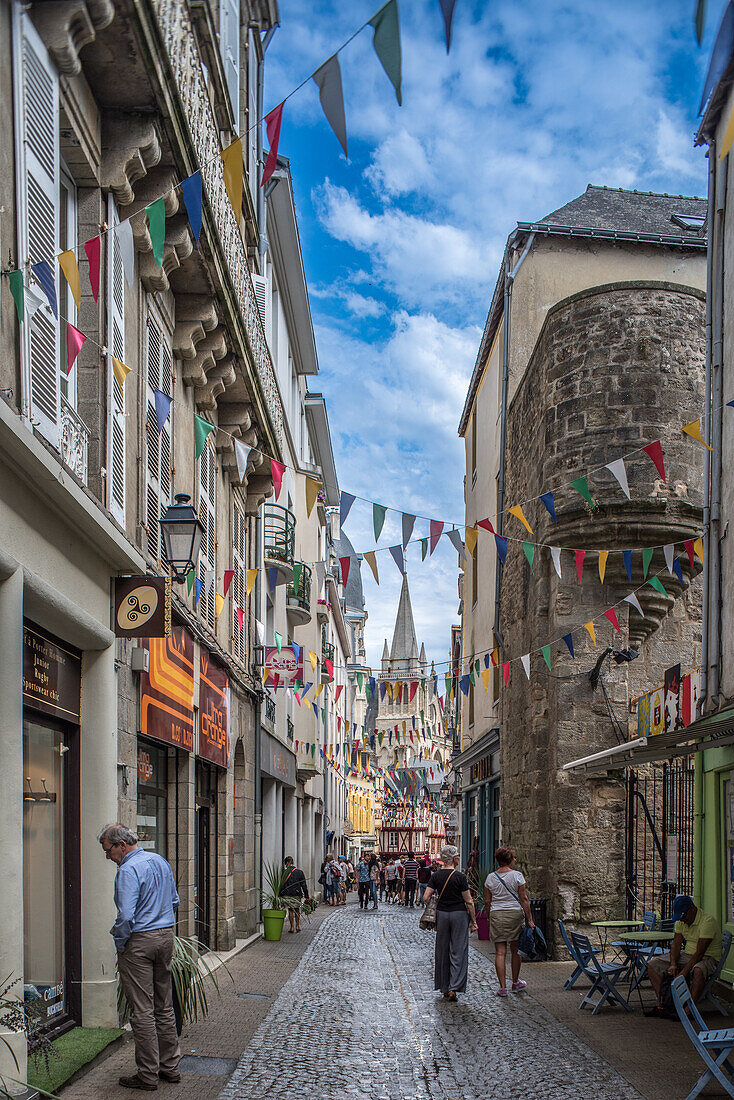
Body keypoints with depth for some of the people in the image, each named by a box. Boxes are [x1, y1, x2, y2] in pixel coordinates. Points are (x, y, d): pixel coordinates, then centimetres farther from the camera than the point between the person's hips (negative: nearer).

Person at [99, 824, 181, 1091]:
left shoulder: (128, 870, -16)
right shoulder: (160, 861, 11)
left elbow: (126, 916, -23)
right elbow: (174, 901, 19)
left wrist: (119, 944, -9)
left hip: (139, 941, -8)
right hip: (166, 937, 8)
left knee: (142, 1011, -2)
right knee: (164, 1007, 15)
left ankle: (148, 1075, 3)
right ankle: (170, 1066, 21)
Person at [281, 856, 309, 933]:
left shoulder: (285, 873, -5)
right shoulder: (299, 872, 1)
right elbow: (304, 885, 2)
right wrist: (306, 896, 6)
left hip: (287, 895, -2)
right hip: (297, 894, 2)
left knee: (290, 911, 8)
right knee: (297, 910, 18)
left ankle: (292, 927, 8)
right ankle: (297, 926, 19)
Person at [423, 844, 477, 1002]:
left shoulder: (436, 876, 0)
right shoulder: (460, 877, -11)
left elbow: (426, 897, -3)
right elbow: (469, 901, -9)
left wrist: (432, 911, 12)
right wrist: (473, 921, -1)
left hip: (441, 914, 4)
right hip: (459, 914, -4)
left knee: (442, 951, 13)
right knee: (458, 952, 0)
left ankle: (444, 987, 19)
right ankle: (454, 988, -8)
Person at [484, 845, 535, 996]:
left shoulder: (490, 877, 2)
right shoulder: (517, 875, -5)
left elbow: (487, 901, 5)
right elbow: (523, 899, -6)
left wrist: (489, 918, 17)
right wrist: (530, 919, -2)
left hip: (496, 915, 1)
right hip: (515, 913, -1)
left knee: (500, 952, 1)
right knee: (515, 950, 15)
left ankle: (503, 987, -3)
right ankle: (515, 982, 28)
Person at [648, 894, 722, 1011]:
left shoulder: (708, 922, -23)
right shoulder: (681, 921, 2)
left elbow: (699, 953, -26)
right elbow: (676, 945, 3)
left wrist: (683, 973, -30)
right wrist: (673, 965, -16)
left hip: (708, 957, -7)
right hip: (687, 955, 7)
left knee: (698, 970, -43)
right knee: (653, 964, -7)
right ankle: (660, 1003, -9)